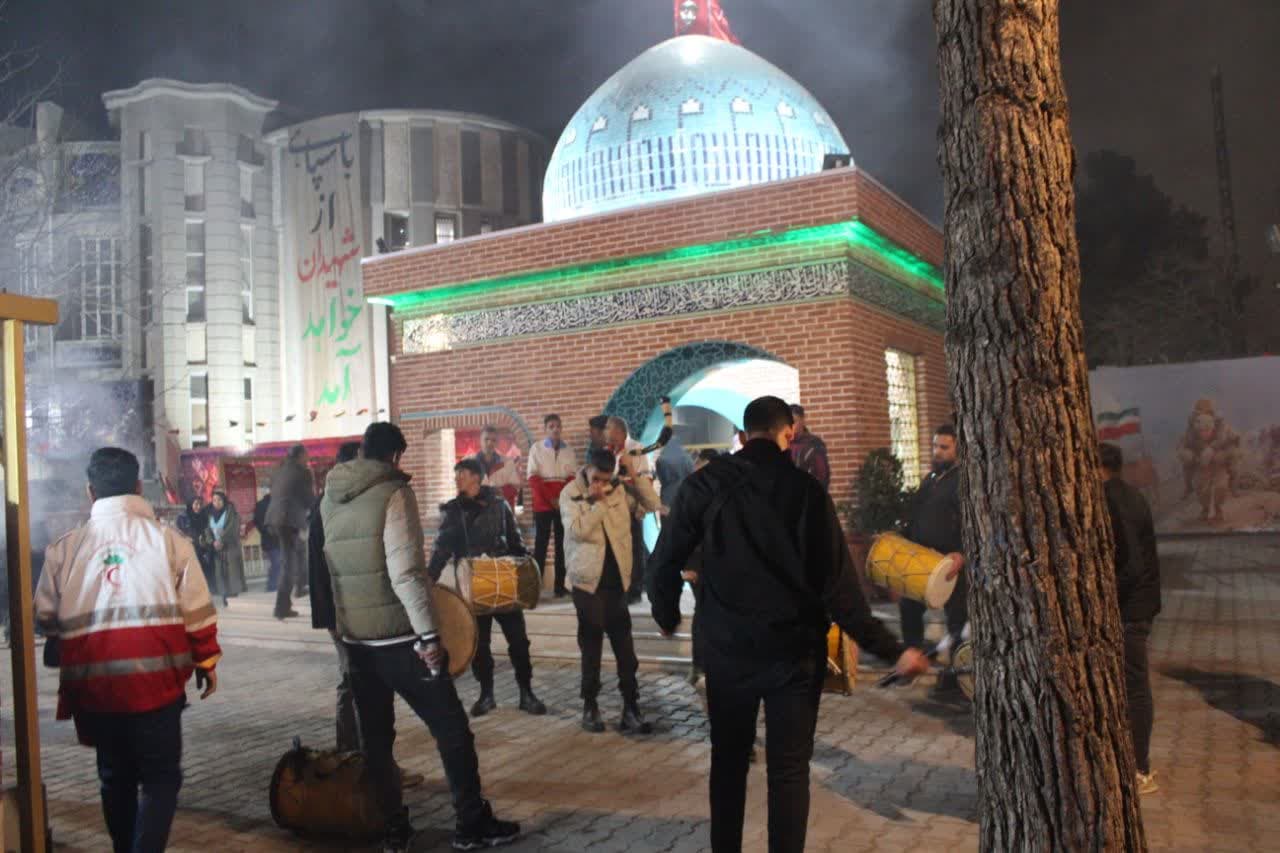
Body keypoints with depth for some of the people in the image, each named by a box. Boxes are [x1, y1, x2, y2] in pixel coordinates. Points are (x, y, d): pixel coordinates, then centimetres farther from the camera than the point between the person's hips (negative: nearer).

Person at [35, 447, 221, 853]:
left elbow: (45, 616, 8)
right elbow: (196, 609, -2)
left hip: (93, 682, 3)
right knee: (160, 778, 6)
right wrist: (207, 662, 11)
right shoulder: (167, 538, -2)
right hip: (154, 678, -3)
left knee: (115, 777, 20)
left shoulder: (65, 547, 3)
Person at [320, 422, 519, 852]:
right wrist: (428, 633, -17)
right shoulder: (393, 492, -13)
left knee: (375, 737, 14)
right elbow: (405, 573, -20)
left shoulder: (330, 498, 7)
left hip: (354, 637, 7)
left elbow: (333, 564, 15)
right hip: (399, 636, -6)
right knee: (451, 729, 5)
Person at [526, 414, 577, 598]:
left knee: (562, 543, 2)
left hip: (564, 501, 2)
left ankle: (560, 585, 5)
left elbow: (573, 477, 6)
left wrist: (562, 498, -10)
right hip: (543, 501, -2)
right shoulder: (536, 448, 4)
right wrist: (551, 498, -11)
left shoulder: (568, 450, 11)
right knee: (541, 542, -3)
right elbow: (533, 478, -3)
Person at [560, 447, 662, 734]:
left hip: (616, 579, 3)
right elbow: (577, 530, -18)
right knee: (591, 647, 6)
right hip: (588, 580, -3)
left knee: (625, 646, 5)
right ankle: (590, 706, 18)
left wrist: (635, 475, -9)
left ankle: (631, 707, 11)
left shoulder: (620, 488, 4)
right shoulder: (570, 493, -6)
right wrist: (597, 502, -17)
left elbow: (653, 505, -2)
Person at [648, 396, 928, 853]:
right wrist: (890, 649, -5)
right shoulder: (805, 489, -8)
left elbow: (665, 561, -2)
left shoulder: (705, 484, -4)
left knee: (729, 758, 18)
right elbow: (837, 583, -12)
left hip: (725, 647, 2)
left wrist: (668, 617, 17)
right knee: (789, 768, 7)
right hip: (792, 649, -2)